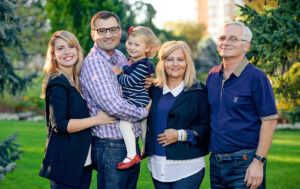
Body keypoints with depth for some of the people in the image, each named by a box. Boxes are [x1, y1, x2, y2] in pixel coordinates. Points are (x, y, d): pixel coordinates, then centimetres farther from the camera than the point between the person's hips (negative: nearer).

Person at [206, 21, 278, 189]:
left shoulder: (256, 77, -8)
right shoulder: (212, 76, 10)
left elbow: (269, 121, -11)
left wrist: (258, 162, -16)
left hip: (245, 163, -6)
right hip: (216, 163, 6)